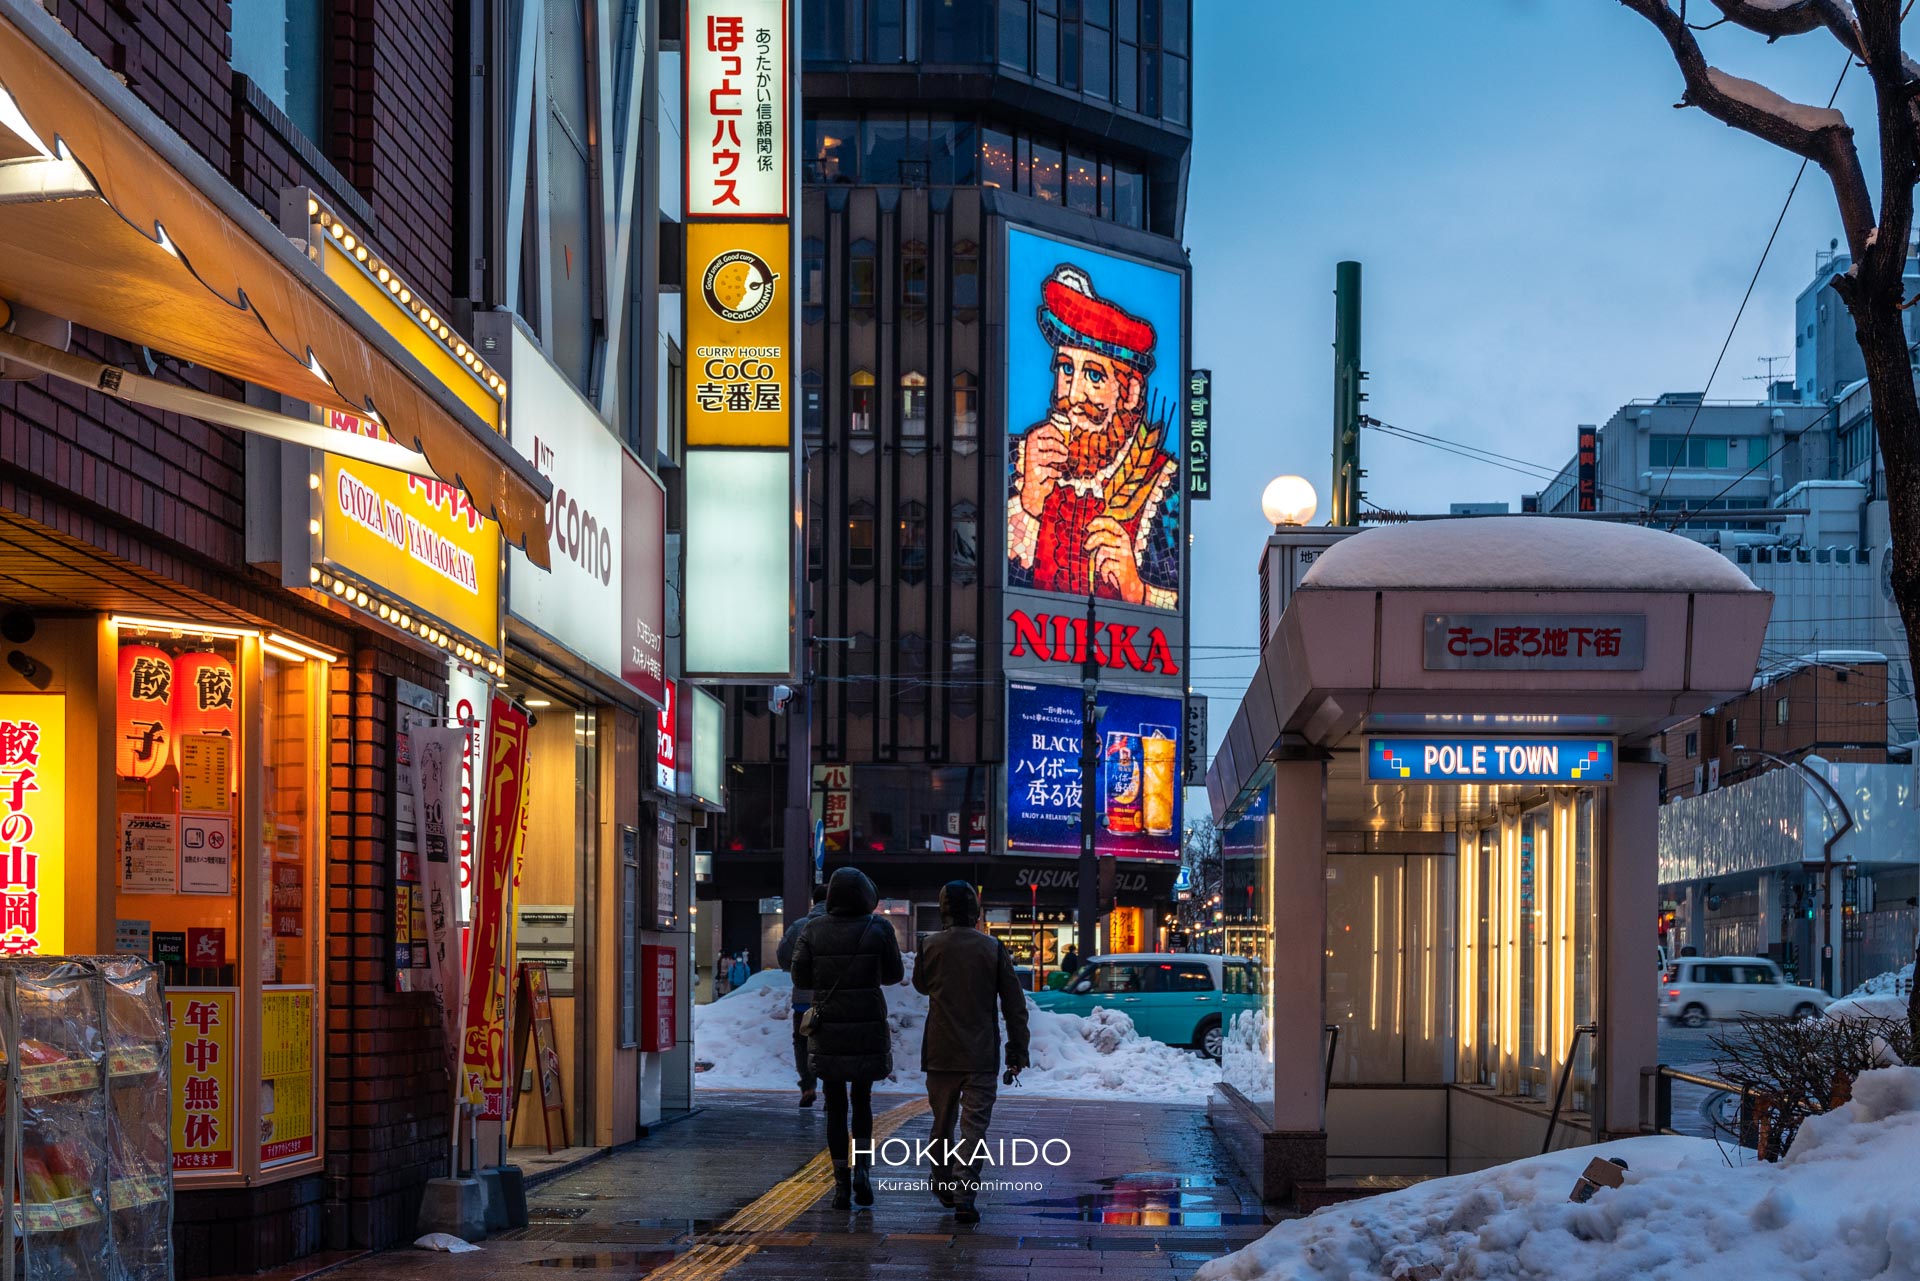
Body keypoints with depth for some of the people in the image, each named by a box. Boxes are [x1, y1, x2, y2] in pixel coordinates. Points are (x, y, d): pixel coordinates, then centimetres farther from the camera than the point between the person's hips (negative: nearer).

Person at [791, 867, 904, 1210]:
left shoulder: (813, 931, -4)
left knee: (836, 1107, 8)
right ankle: (862, 1167, -3)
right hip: (868, 1029, -1)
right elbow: (893, 975, 3)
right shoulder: (878, 929, -6)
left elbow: (801, 978, -3)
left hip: (827, 1028, 1)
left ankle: (842, 1182, 3)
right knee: (862, 1099, 15)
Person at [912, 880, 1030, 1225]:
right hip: (981, 1055, -1)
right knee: (974, 1125, -2)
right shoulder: (993, 949, -5)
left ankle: (943, 1183, 32)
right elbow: (1015, 1006, -2)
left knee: (942, 1121, 18)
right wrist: (1017, 1052, 4)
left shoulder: (930, 948, -4)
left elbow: (920, 984, 18)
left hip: (940, 1054, 2)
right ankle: (964, 1195, -14)